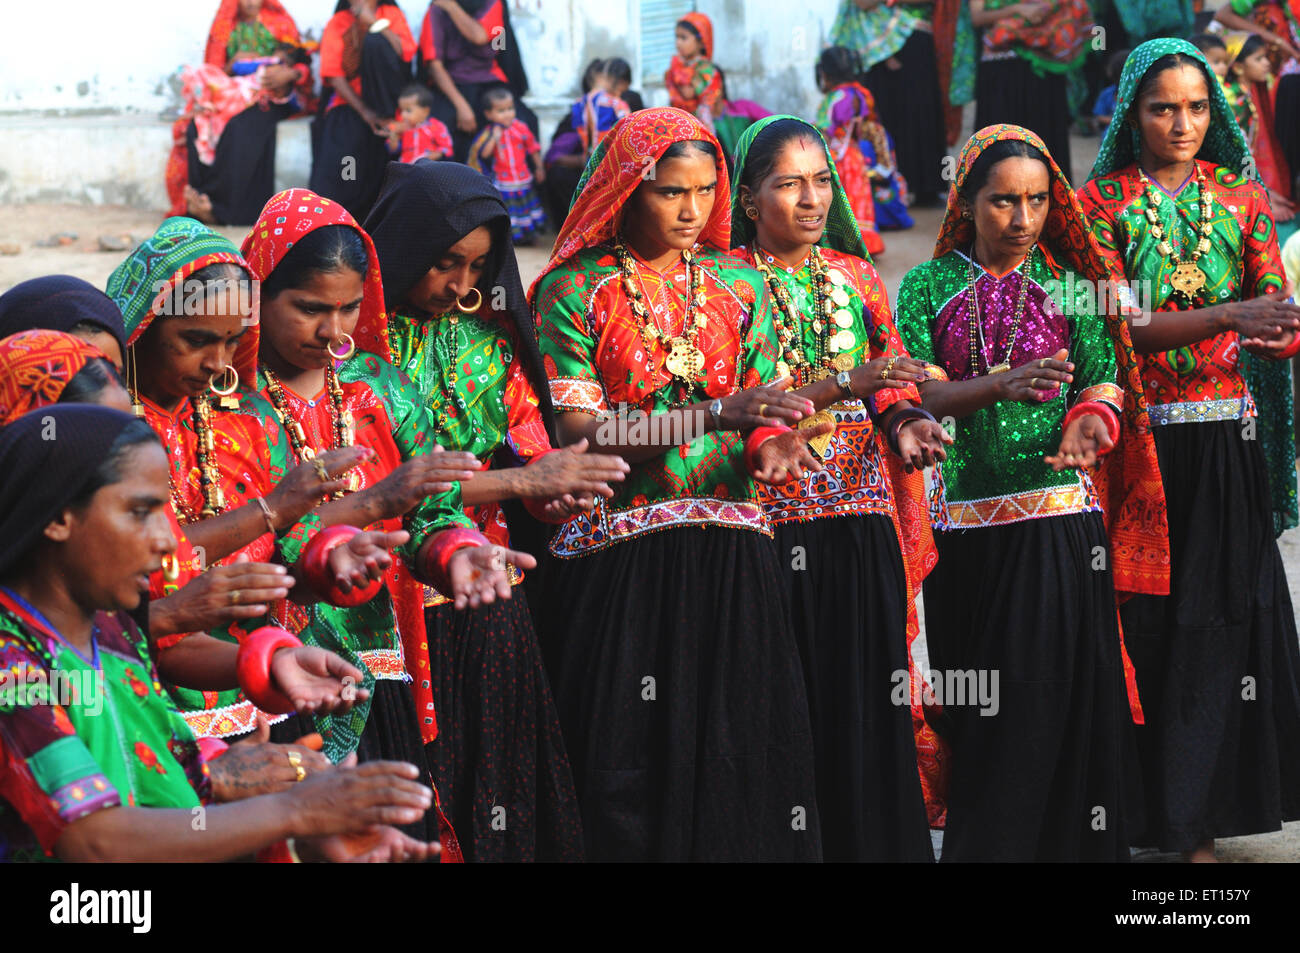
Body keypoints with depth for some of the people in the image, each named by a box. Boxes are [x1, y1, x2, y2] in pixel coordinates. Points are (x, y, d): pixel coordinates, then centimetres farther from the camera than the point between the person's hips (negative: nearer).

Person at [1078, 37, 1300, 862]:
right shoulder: (1102, 202, 2)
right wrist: (1226, 316, -23)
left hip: (1225, 441, 2)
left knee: (1219, 621, 1)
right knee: (1140, 623, -3)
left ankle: (1198, 821, 10)